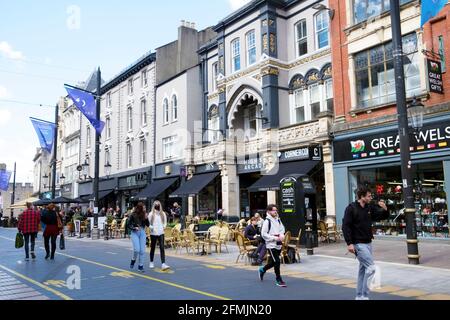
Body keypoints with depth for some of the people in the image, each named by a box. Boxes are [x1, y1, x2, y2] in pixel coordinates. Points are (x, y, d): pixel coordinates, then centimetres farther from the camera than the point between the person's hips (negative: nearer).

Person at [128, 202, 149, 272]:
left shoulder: (144, 214, 2)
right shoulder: (133, 215, -6)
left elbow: (148, 225, 3)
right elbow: (129, 225, -1)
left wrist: (146, 219, -13)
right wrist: (134, 228, -17)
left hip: (142, 233, 3)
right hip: (135, 233, -3)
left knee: (142, 250, 0)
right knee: (137, 249, -13)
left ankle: (140, 266, 10)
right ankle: (133, 260, 17)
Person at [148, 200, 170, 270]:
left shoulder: (163, 213, 7)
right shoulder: (151, 214, -1)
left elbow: (165, 222, 15)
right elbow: (148, 223, 0)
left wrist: (163, 226, -1)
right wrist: (151, 227, -14)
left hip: (161, 233, 1)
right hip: (153, 233, -1)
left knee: (162, 248, -8)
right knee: (153, 248, 11)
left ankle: (163, 264, -14)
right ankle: (151, 262, 29)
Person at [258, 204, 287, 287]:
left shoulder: (278, 219, 6)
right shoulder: (267, 221, -12)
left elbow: (282, 228, 19)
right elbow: (263, 234, -13)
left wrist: (281, 235, -2)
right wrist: (274, 238, -17)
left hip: (278, 244, 7)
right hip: (271, 245, -7)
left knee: (273, 262, 16)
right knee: (277, 261, -7)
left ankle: (262, 270, 42)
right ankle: (278, 280, 7)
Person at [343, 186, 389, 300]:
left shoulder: (370, 208, 7)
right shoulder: (351, 208, -12)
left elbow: (383, 217, 17)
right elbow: (345, 226, -15)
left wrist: (385, 209, -6)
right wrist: (349, 243, -21)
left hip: (368, 243, 7)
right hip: (358, 244, -7)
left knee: (363, 269, 12)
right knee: (371, 268, -12)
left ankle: (359, 296, 21)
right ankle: (364, 296, -3)